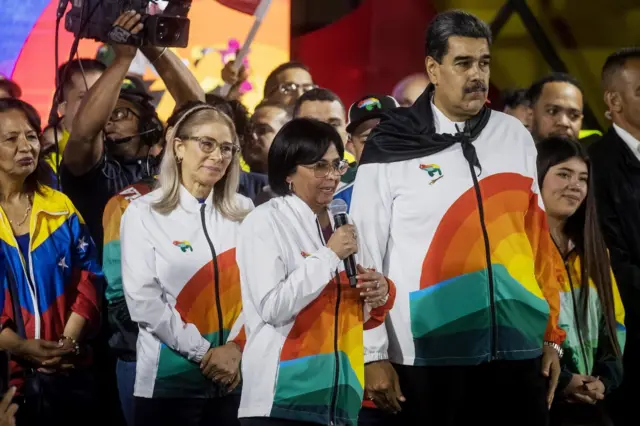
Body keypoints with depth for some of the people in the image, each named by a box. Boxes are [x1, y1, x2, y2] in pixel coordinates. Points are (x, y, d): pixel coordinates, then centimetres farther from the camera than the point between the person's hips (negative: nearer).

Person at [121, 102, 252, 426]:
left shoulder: (243, 213, 9)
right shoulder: (144, 213, -2)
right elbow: (144, 301, -9)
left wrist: (236, 346, -11)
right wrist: (204, 353, -12)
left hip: (234, 378, 3)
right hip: (170, 378, -3)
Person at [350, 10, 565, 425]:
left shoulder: (515, 137, 9)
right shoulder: (390, 150, -2)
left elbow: (538, 239, 12)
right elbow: (366, 258, -1)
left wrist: (552, 336, 9)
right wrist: (374, 355, -5)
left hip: (518, 348, 3)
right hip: (430, 353, -3)